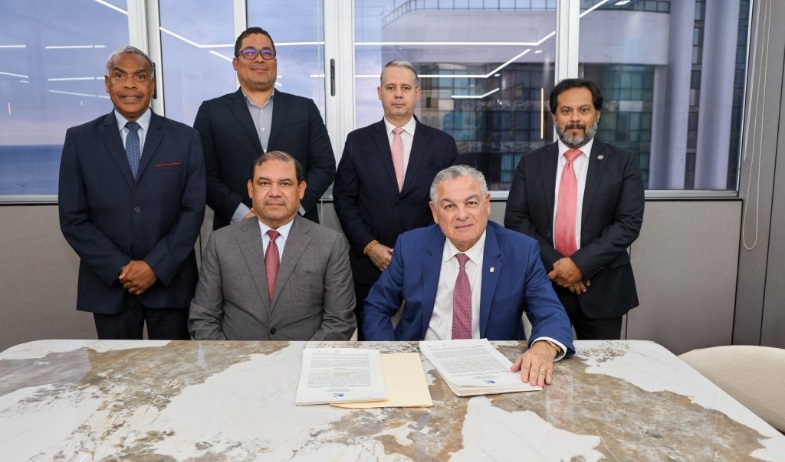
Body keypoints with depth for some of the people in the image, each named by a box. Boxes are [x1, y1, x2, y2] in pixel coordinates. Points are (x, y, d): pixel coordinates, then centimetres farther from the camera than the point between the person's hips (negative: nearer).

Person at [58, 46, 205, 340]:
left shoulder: (185, 138, 0)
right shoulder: (79, 139, 2)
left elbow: (193, 210, -3)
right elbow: (73, 218, -1)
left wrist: (156, 266, -11)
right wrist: (119, 268, -10)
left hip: (170, 281, 0)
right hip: (108, 284, 1)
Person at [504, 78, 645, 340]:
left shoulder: (623, 163, 1)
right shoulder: (531, 163, 5)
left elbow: (629, 223, -7)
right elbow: (515, 220, -2)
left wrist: (581, 263, -17)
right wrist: (553, 263, -13)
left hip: (602, 289, -1)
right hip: (544, 283, 1)